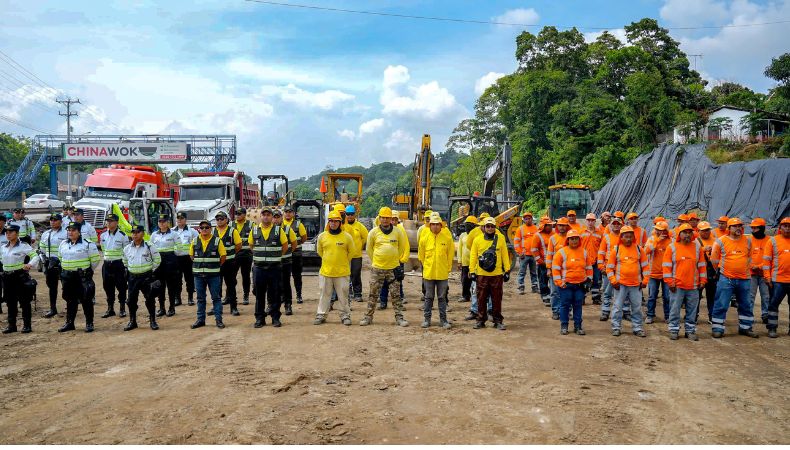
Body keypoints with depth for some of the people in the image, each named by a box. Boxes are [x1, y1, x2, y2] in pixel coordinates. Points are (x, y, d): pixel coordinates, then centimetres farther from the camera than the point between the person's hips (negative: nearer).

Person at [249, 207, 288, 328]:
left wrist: (276, 256, 6)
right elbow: (251, 245, 18)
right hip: (259, 268, 2)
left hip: (275, 268, -2)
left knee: (275, 294, 4)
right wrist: (258, 256, 12)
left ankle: (275, 318, 13)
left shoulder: (278, 230, 0)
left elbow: (285, 246, 8)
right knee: (259, 294, 6)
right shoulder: (254, 230, 5)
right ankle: (259, 318, 15)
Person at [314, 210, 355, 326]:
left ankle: (345, 316, 15)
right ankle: (321, 315, 19)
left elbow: (351, 252, 9)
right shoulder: (322, 236, 1)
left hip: (342, 272, -2)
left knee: (343, 295, 5)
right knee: (324, 294, 9)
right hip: (325, 271, 2)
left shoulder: (347, 237, -4)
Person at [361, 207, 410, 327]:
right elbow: (369, 248, 10)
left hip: (394, 268, 0)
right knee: (373, 294, 8)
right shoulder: (373, 232, -1)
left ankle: (399, 317, 13)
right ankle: (368, 316, 17)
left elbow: (403, 247, 10)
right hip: (377, 268, 0)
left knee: (396, 295, 6)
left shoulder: (398, 232, -1)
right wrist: (376, 260, 12)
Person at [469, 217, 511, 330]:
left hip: (497, 275, 0)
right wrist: (472, 271, 0)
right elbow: (473, 256, 4)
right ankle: (481, 320, 17)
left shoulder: (500, 240, 3)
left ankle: (498, 321, 15)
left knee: (497, 299, 6)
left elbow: (505, 256, 6)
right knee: (481, 299, 6)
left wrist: (507, 271, 4)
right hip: (481, 275, 0)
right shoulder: (477, 240, 1)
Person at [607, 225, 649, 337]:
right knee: (618, 307, 3)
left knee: (637, 307, 8)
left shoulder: (639, 249, 5)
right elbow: (609, 268, 3)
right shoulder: (616, 250, 0)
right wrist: (613, 281, -5)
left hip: (636, 285, 2)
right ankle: (615, 327, 12)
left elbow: (645, 266, 10)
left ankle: (637, 328, 19)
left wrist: (644, 281, 3)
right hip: (620, 285, -2)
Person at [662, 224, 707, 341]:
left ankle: (690, 331, 18)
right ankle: (674, 330, 10)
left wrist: (702, 280, 8)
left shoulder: (697, 247, 8)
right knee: (675, 309, 1)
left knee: (692, 310, 8)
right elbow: (666, 266, -2)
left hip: (693, 287, 3)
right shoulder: (672, 247, 0)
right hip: (677, 286, -3)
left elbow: (701, 265, 13)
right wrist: (670, 282, -7)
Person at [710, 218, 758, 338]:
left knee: (746, 305, 13)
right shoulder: (721, 241, -5)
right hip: (726, 279, -4)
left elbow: (750, 257, 17)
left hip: (744, 279, 4)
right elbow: (714, 259, 3)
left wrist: (747, 269, 13)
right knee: (721, 305, -3)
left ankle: (745, 327, 27)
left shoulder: (748, 240, 5)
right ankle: (717, 329, 5)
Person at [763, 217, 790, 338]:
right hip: (778, 280, -3)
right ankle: (772, 328, 8)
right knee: (774, 304, 1)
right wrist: (767, 276, -8)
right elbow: (766, 259, -1)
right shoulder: (773, 241, 1)